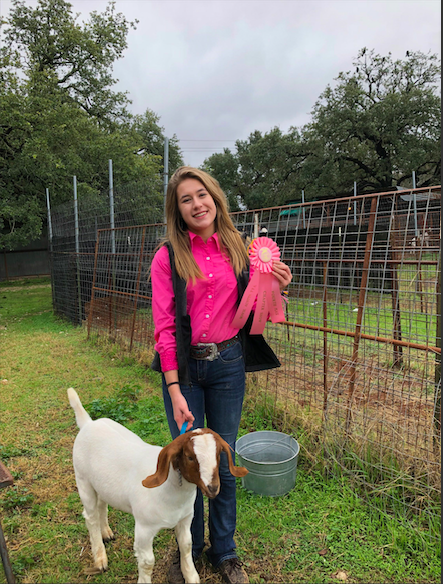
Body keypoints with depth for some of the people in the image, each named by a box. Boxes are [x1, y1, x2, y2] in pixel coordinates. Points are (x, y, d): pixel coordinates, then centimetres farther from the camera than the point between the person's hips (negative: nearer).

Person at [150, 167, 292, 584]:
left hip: (228, 364, 2)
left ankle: (224, 550, 37)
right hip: (184, 366, -2)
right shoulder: (169, 256, -6)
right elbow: (163, 327, -9)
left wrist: (274, 288, -10)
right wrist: (175, 391, -14)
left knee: (224, 462, 14)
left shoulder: (237, 249, 3)